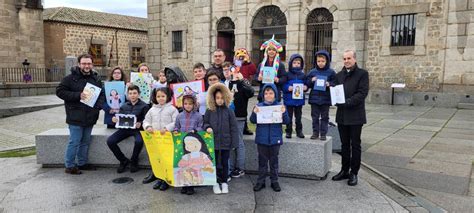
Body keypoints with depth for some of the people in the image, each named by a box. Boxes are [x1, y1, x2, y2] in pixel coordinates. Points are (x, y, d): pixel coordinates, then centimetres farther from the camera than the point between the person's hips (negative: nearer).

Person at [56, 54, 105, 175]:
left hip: (90, 117, 6)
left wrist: (99, 105, -4)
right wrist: (77, 95, -20)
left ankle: (82, 163, 29)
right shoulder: (71, 77, -7)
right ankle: (70, 166, 11)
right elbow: (60, 91, -10)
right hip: (76, 117, -6)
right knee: (74, 142, -2)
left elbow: (102, 94, 15)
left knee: (85, 141, 15)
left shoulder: (96, 79, 10)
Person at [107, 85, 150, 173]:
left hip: (137, 129, -4)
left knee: (139, 141, -36)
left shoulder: (144, 106, 3)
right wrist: (115, 119, -6)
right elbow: (119, 118, 17)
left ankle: (134, 162, -4)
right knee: (110, 141, -17)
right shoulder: (124, 106, 17)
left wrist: (140, 124, -24)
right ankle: (123, 161, 4)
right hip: (125, 128, 5)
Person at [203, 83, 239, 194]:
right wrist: (207, 127, -14)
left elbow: (233, 128, -1)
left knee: (225, 163, 10)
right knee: (214, 163, 9)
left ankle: (224, 182, 25)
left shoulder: (229, 111, -2)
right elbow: (205, 123, 10)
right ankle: (215, 183, 22)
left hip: (225, 142, 0)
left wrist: (234, 142, -3)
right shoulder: (209, 111, 0)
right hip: (213, 142, 1)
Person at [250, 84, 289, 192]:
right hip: (262, 138, 0)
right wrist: (254, 113, -23)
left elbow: (286, 121, -4)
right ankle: (261, 181, 22)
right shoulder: (259, 106, -2)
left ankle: (274, 181, 24)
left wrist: (284, 113, -23)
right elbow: (253, 120, -4)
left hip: (275, 138, 0)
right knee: (262, 161, 11)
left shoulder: (280, 106, -2)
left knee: (274, 161, 12)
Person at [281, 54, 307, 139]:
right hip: (289, 99, -3)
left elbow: (306, 84, 10)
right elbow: (283, 85, -6)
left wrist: (305, 87, -10)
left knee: (298, 116, 12)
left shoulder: (302, 75, 6)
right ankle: (288, 131, 16)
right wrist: (288, 88, -23)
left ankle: (299, 131, 22)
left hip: (299, 100, 3)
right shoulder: (287, 74, -4)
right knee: (289, 116, 6)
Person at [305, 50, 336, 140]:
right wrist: (311, 80, -12)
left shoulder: (331, 72, -1)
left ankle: (323, 133, 15)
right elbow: (307, 84, 7)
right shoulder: (312, 72, 3)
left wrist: (329, 84, -17)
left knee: (325, 117, 7)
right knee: (315, 116, 8)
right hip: (314, 98, 2)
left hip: (325, 98, -1)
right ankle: (315, 132, 19)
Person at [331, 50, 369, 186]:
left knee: (355, 145, 4)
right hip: (342, 115, 5)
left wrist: (347, 102, -21)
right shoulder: (339, 75, 13)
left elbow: (362, 93, -13)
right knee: (344, 144, 13)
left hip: (355, 115, -5)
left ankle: (354, 173, 14)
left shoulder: (362, 74, -3)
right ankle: (344, 171, 24)